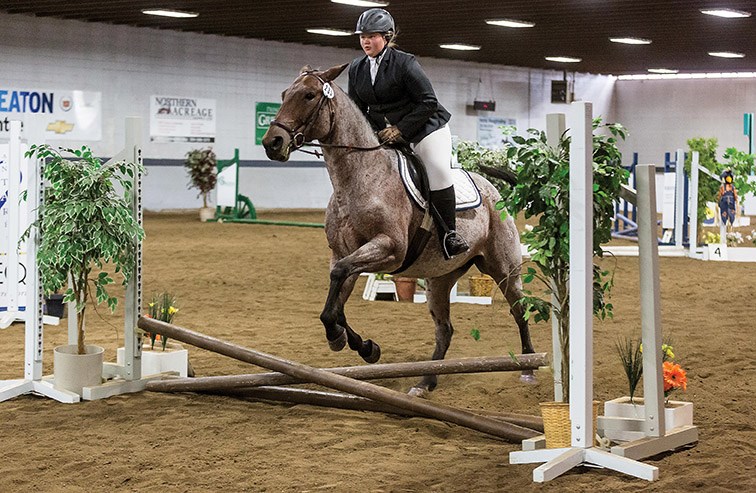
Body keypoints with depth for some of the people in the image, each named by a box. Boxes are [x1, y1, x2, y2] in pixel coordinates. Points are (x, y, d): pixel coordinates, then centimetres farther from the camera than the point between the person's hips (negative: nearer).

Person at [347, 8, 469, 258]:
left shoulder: (405, 63, -14)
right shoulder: (356, 68, 4)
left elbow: (428, 102, -15)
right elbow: (357, 109, 13)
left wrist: (400, 130, -19)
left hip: (425, 128, -6)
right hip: (383, 135, 6)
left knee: (439, 170, -26)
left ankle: (449, 235, -19)